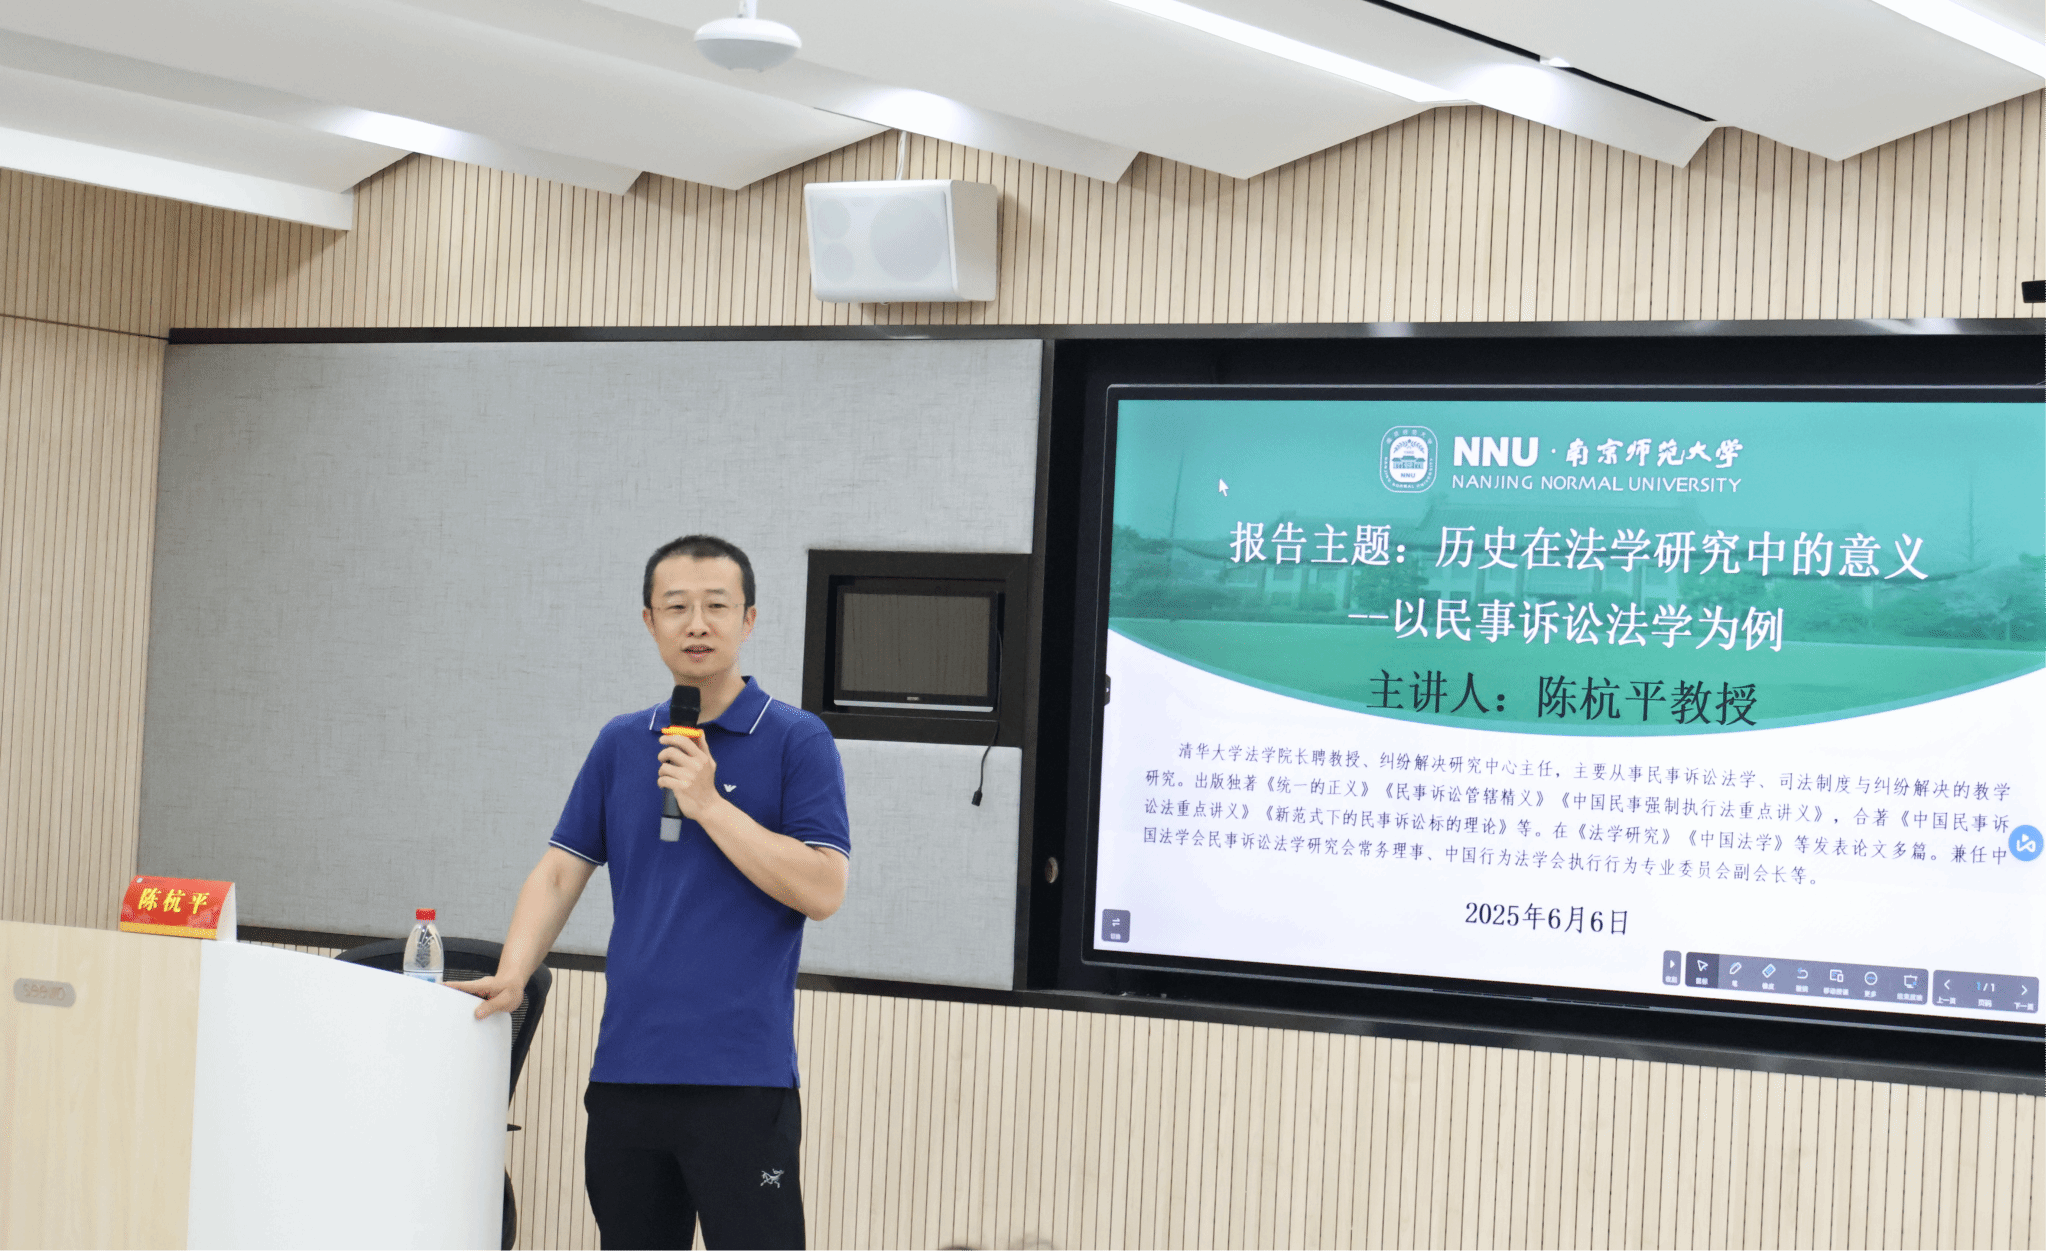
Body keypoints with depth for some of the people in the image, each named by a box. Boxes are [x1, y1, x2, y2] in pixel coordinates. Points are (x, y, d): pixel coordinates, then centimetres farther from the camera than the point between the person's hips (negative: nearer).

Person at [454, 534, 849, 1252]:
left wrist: (709, 804, -14)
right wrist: (511, 977, -2)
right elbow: (560, 871, 13)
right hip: (626, 1070, 5)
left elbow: (821, 890, -11)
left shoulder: (796, 741, -2)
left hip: (742, 1078, -5)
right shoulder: (621, 744, 14)